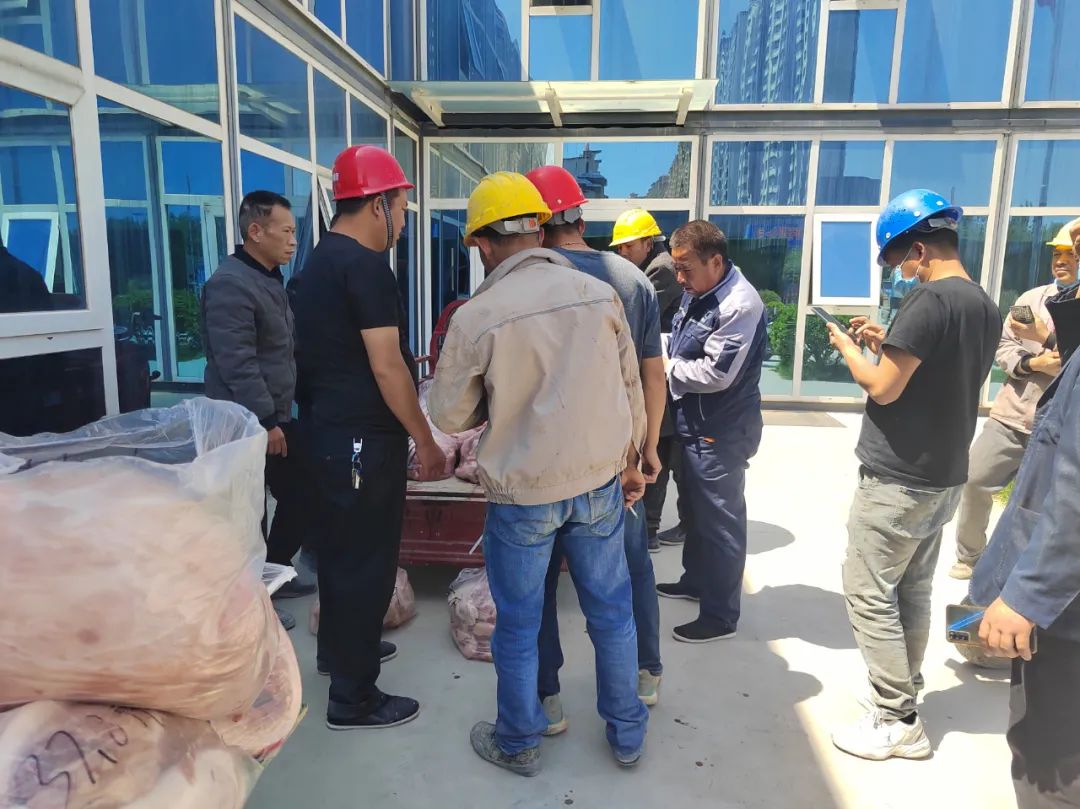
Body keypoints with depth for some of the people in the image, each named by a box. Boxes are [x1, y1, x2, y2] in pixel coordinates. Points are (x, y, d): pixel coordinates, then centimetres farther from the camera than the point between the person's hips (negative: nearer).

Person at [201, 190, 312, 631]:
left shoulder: (271, 278, 14)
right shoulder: (230, 284, -18)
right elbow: (238, 363, -24)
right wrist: (265, 421, -24)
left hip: (276, 415, 10)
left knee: (299, 495, 16)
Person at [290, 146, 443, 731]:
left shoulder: (318, 261, 13)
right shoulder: (365, 265, -17)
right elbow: (387, 367, -21)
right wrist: (425, 441, -12)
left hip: (325, 429, 10)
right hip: (362, 439, -10)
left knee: (338, 546, 22)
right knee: (366, 559, 0)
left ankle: (338, 647, 41)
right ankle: (353, 699, 14)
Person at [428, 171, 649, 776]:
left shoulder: (476, 317, -14)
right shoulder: (600, 294, -6)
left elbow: (449, 416, -5)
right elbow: (631, 387, 3)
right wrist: (629, 461, 15)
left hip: (522, 491, -3)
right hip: (600, 482, 3)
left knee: (518, 624, 16)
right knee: (612, 611, 19)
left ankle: (519, 744, 36)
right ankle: (627, 733, 37)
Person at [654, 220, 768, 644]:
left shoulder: (739, 305, -22)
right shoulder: (696, 292, 8)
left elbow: (715, 373, -26)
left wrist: (666, 369, -13)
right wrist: (668, 365, 0)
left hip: (722, 431, -10)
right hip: (694, 423, 10)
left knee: (719, 520, 2)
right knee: (695, 508, 23)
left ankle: (721, 615, 16)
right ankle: (696, 580, 42)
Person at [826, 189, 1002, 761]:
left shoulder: (930, 299, -19)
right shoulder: (985, 306, 11)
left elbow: (883, 388, -19)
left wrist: (847, 347, -3)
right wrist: (886, 344, 13)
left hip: (897, 479, -9)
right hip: (944, 477, 9)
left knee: (870, 596, 0)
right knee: (913, 591, 16)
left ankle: (896, 722, 9)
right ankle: (904, 704, 27)